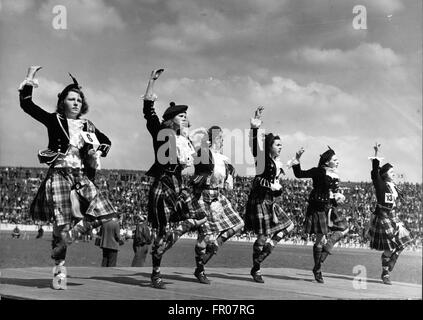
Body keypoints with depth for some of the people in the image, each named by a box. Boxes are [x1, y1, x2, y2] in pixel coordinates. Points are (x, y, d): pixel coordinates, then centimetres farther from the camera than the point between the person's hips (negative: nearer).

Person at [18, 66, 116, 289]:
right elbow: (26, 105, -5)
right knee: (62, 224, -8)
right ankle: (59, 266, 7)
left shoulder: (88, 126, 13)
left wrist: (98, 153, 8)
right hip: (59, 175, -5)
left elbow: (106, 142, 27)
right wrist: (28, 83, -12)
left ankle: (67, 237, 6)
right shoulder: (54, 120, 2)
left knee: (103, 212, -10)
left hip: (81, 176, 5)